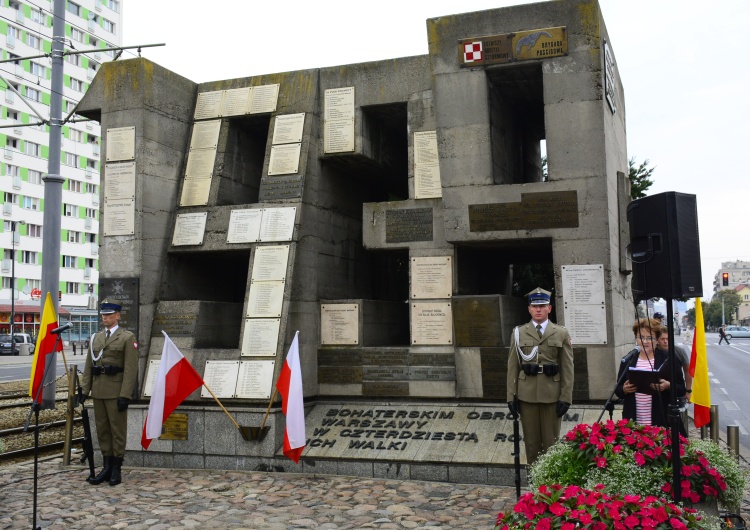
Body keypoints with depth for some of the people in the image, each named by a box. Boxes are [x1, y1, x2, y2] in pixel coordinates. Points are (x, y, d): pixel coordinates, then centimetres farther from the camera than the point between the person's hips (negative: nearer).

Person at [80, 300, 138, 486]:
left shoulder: (127, 338, -4)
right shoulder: (96, 337, 15)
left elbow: (131, 368, -10)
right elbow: (89, 366, 15)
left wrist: (125, 395, -15)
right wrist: (84, 389, 7)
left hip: (116, 391, -6)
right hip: (98, 391, 6)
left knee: (118, 430, 1)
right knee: (102, 429, 10)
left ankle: (116, 469, 9)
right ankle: (107, 467, 19)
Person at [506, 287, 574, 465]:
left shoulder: (562, 334, 5)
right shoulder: (518, 333, 7)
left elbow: (568, 368, 2)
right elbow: (512, 367, 5)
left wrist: (566, 398, -5)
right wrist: (511, 396, 0)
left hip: (552, 395, -1)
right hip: (527, 395, 1)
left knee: (551, 442, 5)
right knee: (531, 442, 7)